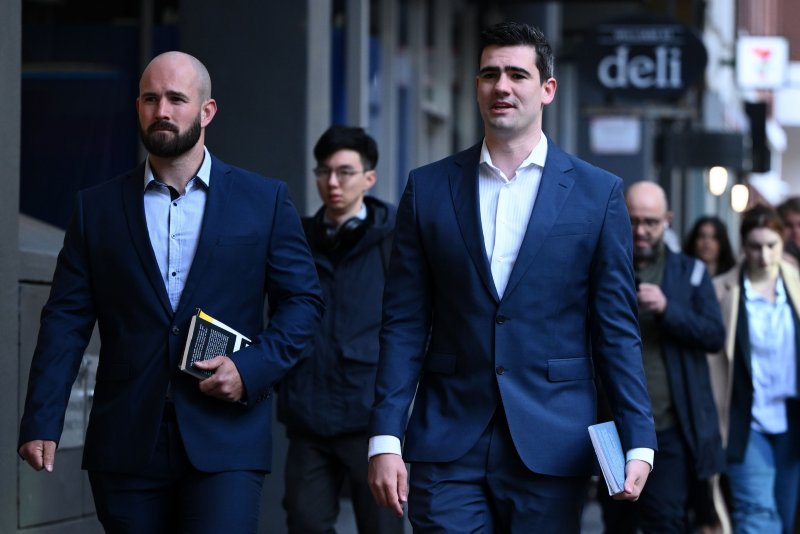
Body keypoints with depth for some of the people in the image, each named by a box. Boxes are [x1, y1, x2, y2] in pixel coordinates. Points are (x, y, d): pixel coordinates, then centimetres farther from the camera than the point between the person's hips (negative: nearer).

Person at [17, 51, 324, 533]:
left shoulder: (264, 201, 7)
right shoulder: (97, 208, 10)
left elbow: (303, 300, 7)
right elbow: (67, 320, 5)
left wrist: (252, 369, -9)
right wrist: (41, 423, -5)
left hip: (224, 443, -2)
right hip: (126, 444, 2)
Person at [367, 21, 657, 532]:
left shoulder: (599, 193, 4)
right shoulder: (429, 188, 7)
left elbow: (617, 330, 4)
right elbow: (404, 326, 5)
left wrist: (638, 442, -4)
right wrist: (385, 439, -3)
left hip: (552, 448, -1)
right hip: (448, 447, 1)